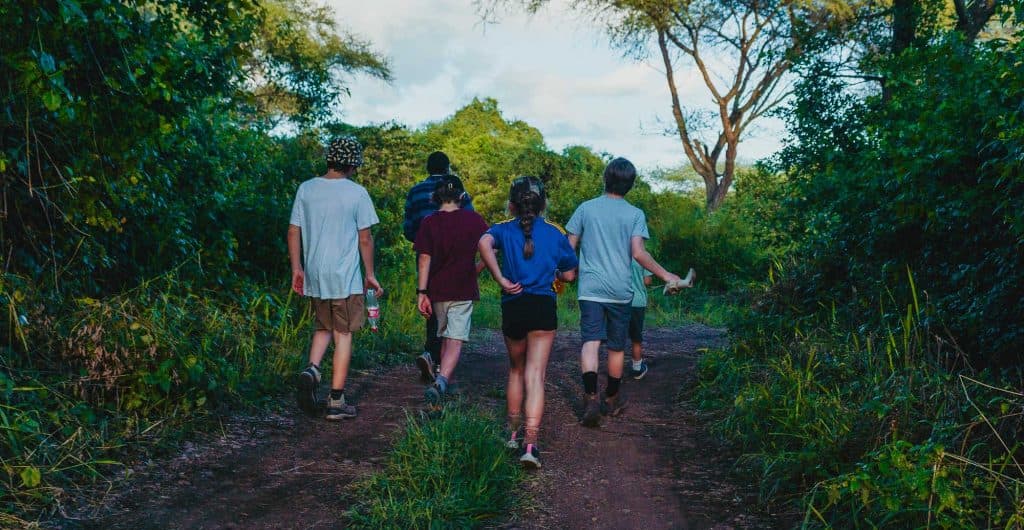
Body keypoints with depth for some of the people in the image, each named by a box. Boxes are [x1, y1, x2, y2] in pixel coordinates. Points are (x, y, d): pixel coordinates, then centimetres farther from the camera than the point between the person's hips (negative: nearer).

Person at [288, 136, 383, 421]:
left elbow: (293, 232, 4)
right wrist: (370, 274, 6)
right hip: (346, 278, -4)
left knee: (323, 327, 22)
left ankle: (311, 369, -5)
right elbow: (365, 239, -5)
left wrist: (297, 268, 14)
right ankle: (336, 401, 7)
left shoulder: (306, 189, 3)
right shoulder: (356, 193, -8)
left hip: (314, 276, 4)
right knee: (343, 334, 5)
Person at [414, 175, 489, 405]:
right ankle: (441, 381, -25)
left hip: (437, 290, 2)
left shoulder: (429, 222, -2)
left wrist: (421, 292, -5)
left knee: (445, 338, 19)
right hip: (463, 290, -2)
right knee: (455, 341, -5)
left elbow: (424, 259, -6)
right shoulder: (474, 219, -2)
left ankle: (446, 381, 30)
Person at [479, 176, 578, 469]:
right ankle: (530, 443, -14)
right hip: (544, 307, -1)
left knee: (516, 370, 22)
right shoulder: (555, 233, 6)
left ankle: (513, 433, 31)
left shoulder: (503, 230, 3)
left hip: (512, 308, 1)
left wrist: (501, 279, -14)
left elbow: (484, 243, -20)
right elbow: (569, 275, 8)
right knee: (535, 375, -3)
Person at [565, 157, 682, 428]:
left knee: (590, 341, -8)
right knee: (616, 347, 13)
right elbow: (638, 253, -10)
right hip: (620, 290, 0)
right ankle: (612, 400, 28)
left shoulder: (586, 208, 4)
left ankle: (591, 397, -27)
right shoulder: (635, 214, 0)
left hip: (590, 287, 0)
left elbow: (569, 247, 6)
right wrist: (665, 275, 0)